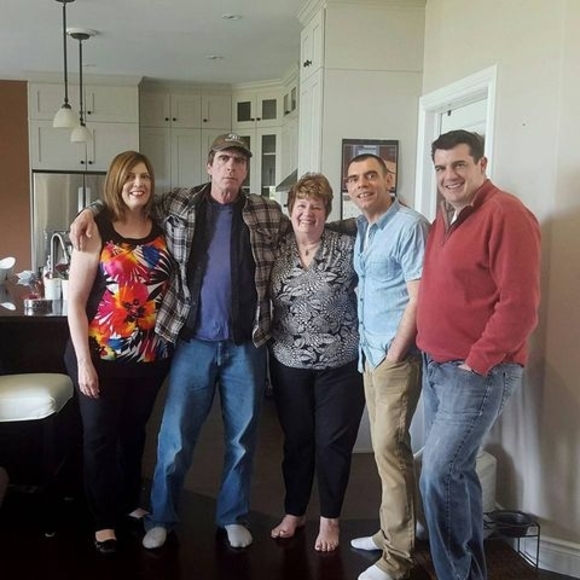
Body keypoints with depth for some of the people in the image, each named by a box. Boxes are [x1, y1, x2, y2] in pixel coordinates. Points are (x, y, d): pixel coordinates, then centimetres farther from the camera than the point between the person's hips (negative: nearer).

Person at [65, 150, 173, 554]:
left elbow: (174, 289, 9)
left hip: (151, 356, 4)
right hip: (103, 357, -3)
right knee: (101, 436, 9)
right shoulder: (97, 232, -10)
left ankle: (131, 501, 39)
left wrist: (172, 341, 2)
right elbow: (75, 301, -11)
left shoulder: (163, 231, 1)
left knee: (135, 432, 19)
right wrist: (83, 361, -14)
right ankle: (105, 518, 26)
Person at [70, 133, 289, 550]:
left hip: (247, 344, 1)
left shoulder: (268, 213, 3)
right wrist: (91, 212, 0)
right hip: (194, 343, 0)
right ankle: (161, 517, 26)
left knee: (242, 437, 12)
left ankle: (234, 517, 31)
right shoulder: (178, 205, 3)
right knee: (175, 437, 6)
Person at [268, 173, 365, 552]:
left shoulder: (347, 247, -7)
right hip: (289, 365, 2)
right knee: (296, 441, 15)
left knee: (333, 443, 7)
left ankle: (330, 519, 26)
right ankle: (294, 512, 34)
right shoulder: (276, 250, 1)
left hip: (340, 365, -2)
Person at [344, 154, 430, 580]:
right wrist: (372, 351, 10)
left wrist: (393, 354, -15)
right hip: (370, 352, 8)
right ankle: (392, 531, 27)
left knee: (390, 448, -6)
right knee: (385, 446, 15)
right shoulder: (362, 228, 12)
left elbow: (419, 298, -17)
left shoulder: (409, 226, -13)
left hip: (397, 355, -8)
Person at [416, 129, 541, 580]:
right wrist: (431, 352, 12)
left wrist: (478, 363, -17)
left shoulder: (506, 214, -15)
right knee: (456, 471, 16)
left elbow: (519, 303, -20)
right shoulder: (446, 216, 12)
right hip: (437, 367, 9)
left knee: (439, 476, -9)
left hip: (480, 372, -8)